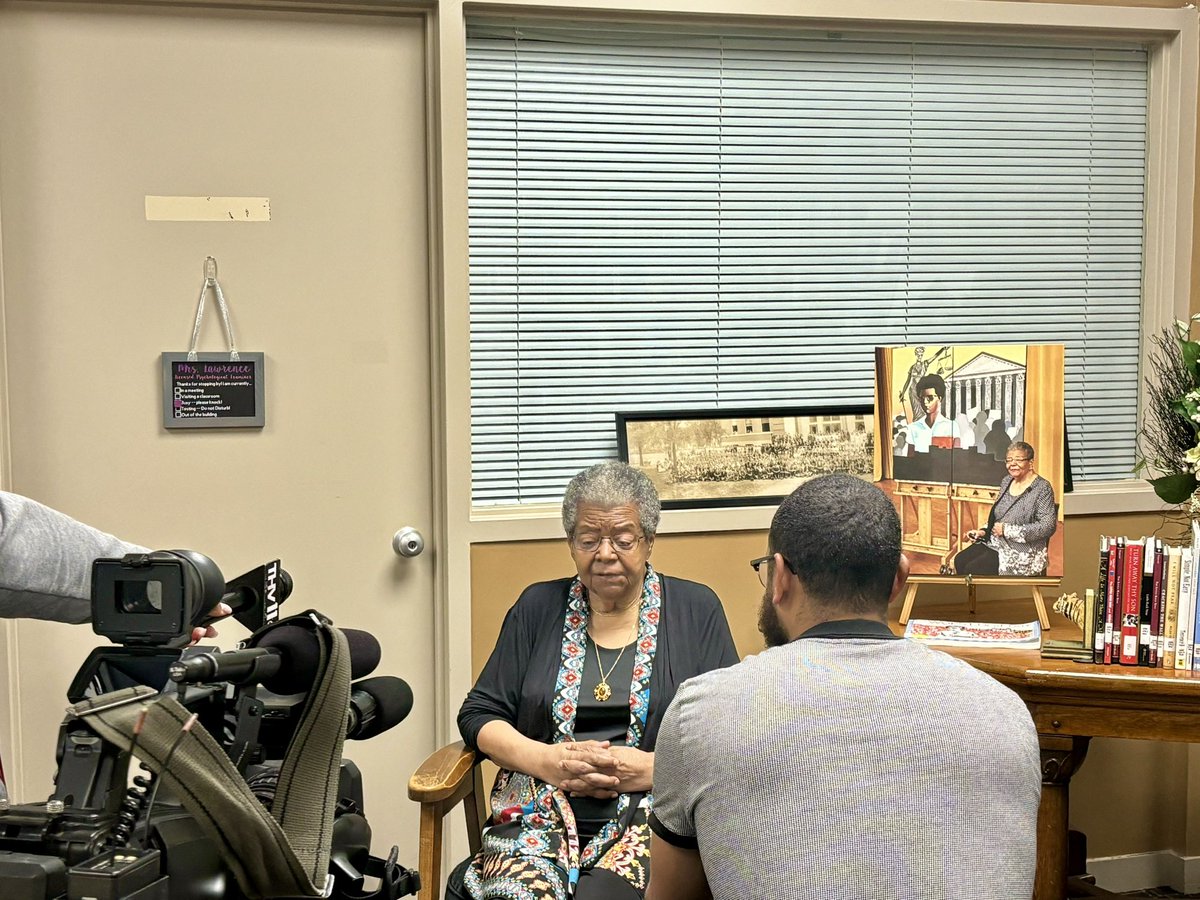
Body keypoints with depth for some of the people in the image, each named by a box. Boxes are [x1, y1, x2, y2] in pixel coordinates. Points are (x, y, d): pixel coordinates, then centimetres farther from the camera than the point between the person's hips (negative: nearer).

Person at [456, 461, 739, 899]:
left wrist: (653, 768, -12)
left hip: (653, 810, -1)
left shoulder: (696, 611, 10)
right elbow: (479, 715, 12)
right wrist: (546, 760, -6)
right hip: (540, 814, 1)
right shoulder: (538, 608, 14)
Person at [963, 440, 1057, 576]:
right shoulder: (1007, 481, 12)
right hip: (995, 543, 7)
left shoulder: (1042, 488, -12)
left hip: (1022, 553, -7)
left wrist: (1007, 530, -18)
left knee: (974, 570, -22)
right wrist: (983, 531, 2)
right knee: (960, 561, -13)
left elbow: (1048, 526, -18)